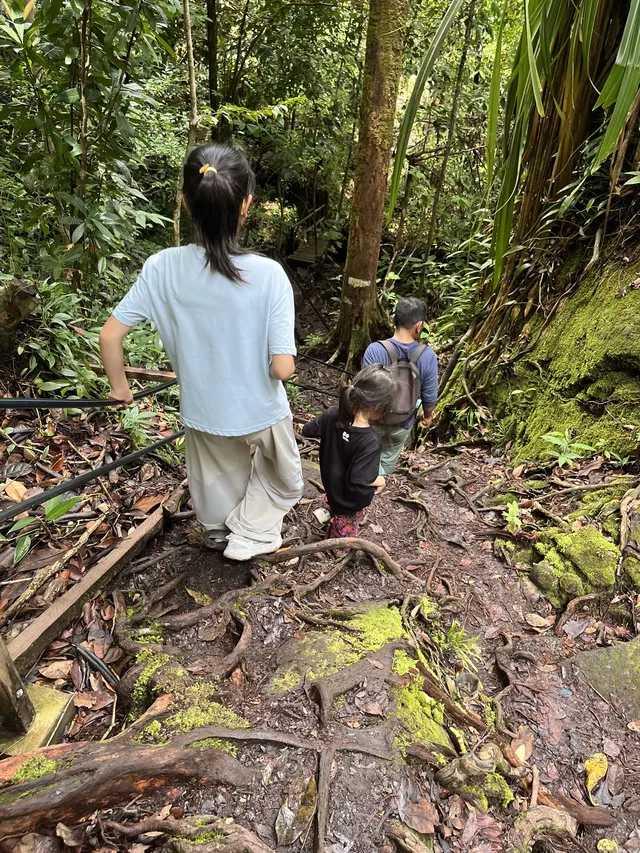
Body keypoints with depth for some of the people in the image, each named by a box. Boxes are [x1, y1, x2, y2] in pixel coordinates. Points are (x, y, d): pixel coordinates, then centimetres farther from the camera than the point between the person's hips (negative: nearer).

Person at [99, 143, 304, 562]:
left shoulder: (163, 268, -18)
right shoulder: (269, 274, -26)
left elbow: (110, 335, -13)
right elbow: (283, 368, -26)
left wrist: (119, 387, 4)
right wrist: (277, 362, -2)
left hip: (202, 411, 3)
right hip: (261, 410, -3)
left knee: (217, 479, 33)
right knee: (281, 478, 31)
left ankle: (224, 530, 58)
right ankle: (249, 534, 33)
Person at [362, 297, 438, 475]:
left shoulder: (374, 350, -25)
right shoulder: (427, 356, -19)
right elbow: (429, 395, -8)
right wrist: (428, 415, 13)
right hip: (403, 424, 2)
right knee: (388, 462, 25)